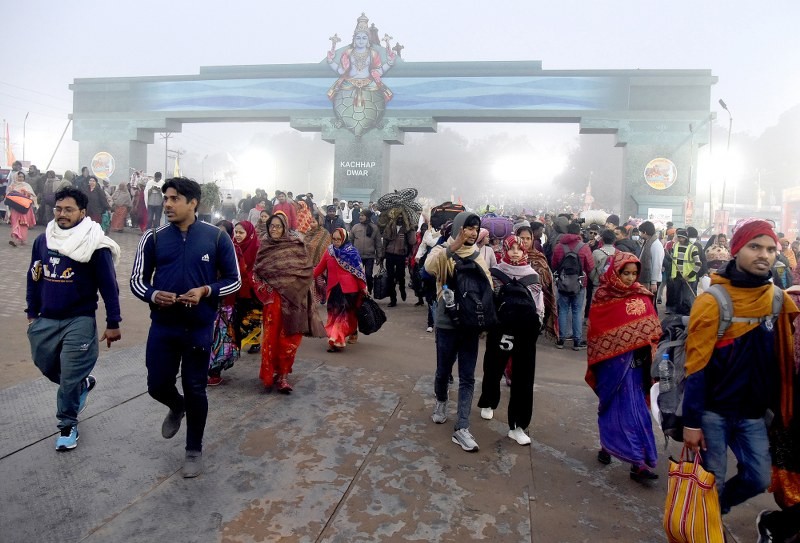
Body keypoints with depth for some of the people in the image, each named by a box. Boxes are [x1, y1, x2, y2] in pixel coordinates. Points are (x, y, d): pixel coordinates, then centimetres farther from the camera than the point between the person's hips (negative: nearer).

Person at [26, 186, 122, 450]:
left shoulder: (94, 245, -13)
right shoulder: (42, 241, 3)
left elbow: (109, 286, -10)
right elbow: (34, 278, 14)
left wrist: (113, 323, -10)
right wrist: (32, 313, 16)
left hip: (79, 321, -5)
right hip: (46, 320, 6)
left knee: (70, 378, -1)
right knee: (46, 366, 18)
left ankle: (67, 426, 19)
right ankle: (83, 383, 46)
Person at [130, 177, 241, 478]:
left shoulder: (216, 237, -6)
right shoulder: (153, 238, -1)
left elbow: (234, 280, 0)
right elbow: (137, 280, 6)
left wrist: (206, 291, -18)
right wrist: (153, 295, -16)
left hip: (199, 328, -2)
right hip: (162, 326, 2)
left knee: (195, 390, 8)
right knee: (157, 385, 8)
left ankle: (194, 450, 29)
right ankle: (177, 407, 46)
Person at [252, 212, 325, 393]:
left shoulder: (296, 246, 1)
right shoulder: (265, 246, 7)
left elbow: (308, 270, 2)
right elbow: (256, 272, 10)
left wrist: (292, 285, -5)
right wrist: (265, 289, -4)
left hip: (293, 298, -1)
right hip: (272, 298, 1)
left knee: (288, 337, 0)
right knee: (272, 335, -2)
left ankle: (283, 373, 9)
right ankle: (270, 372, 9)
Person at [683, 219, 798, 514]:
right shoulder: (712, 301, -16)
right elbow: (696, 366, -16)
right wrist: (691, 422, -15)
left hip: (753, 414, 5)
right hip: (713, 411, -5)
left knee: (759, 479, 12)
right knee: (712, 483, 7)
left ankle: (714, 509, 38)